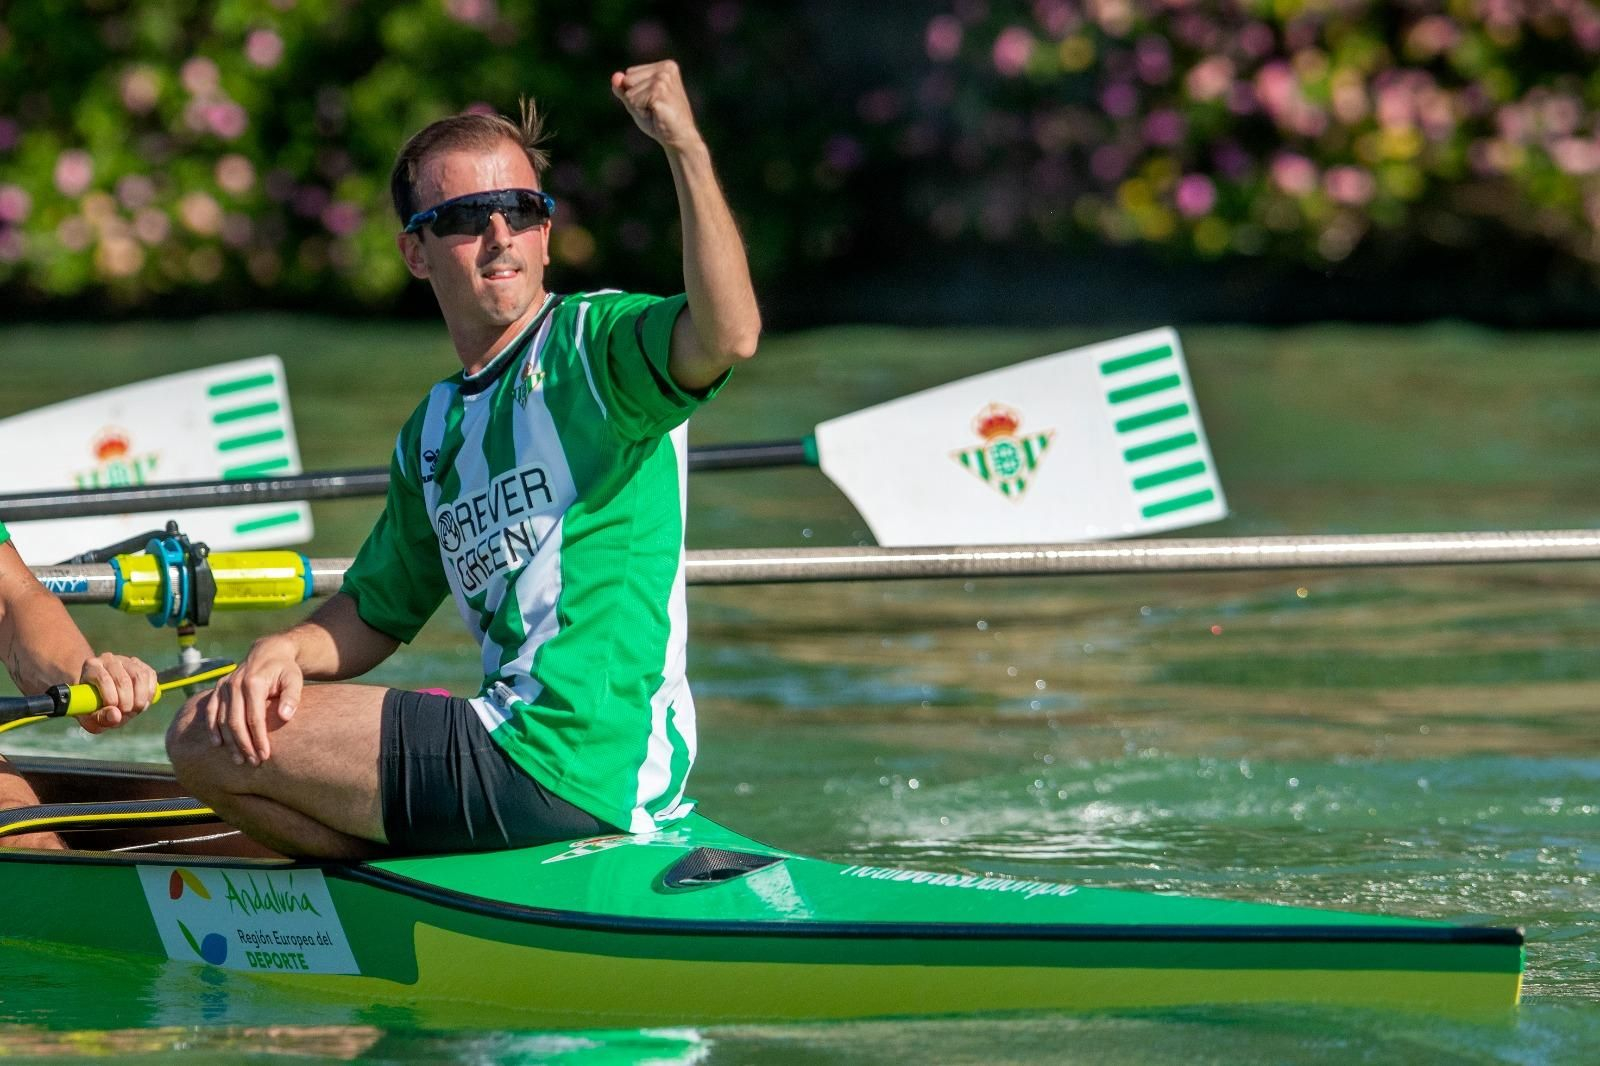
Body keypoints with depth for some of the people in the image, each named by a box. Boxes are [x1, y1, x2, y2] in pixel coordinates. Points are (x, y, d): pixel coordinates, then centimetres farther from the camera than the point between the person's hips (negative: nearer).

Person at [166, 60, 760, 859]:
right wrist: (283, 652, 2)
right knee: (226, 722, 29)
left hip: (571, 774, -10)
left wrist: (686, 147, -37)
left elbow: (728, 335, -30)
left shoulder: (595, 343, -7)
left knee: (205, 742, -5)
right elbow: (373, 614, 24)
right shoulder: (432, 435, 18)